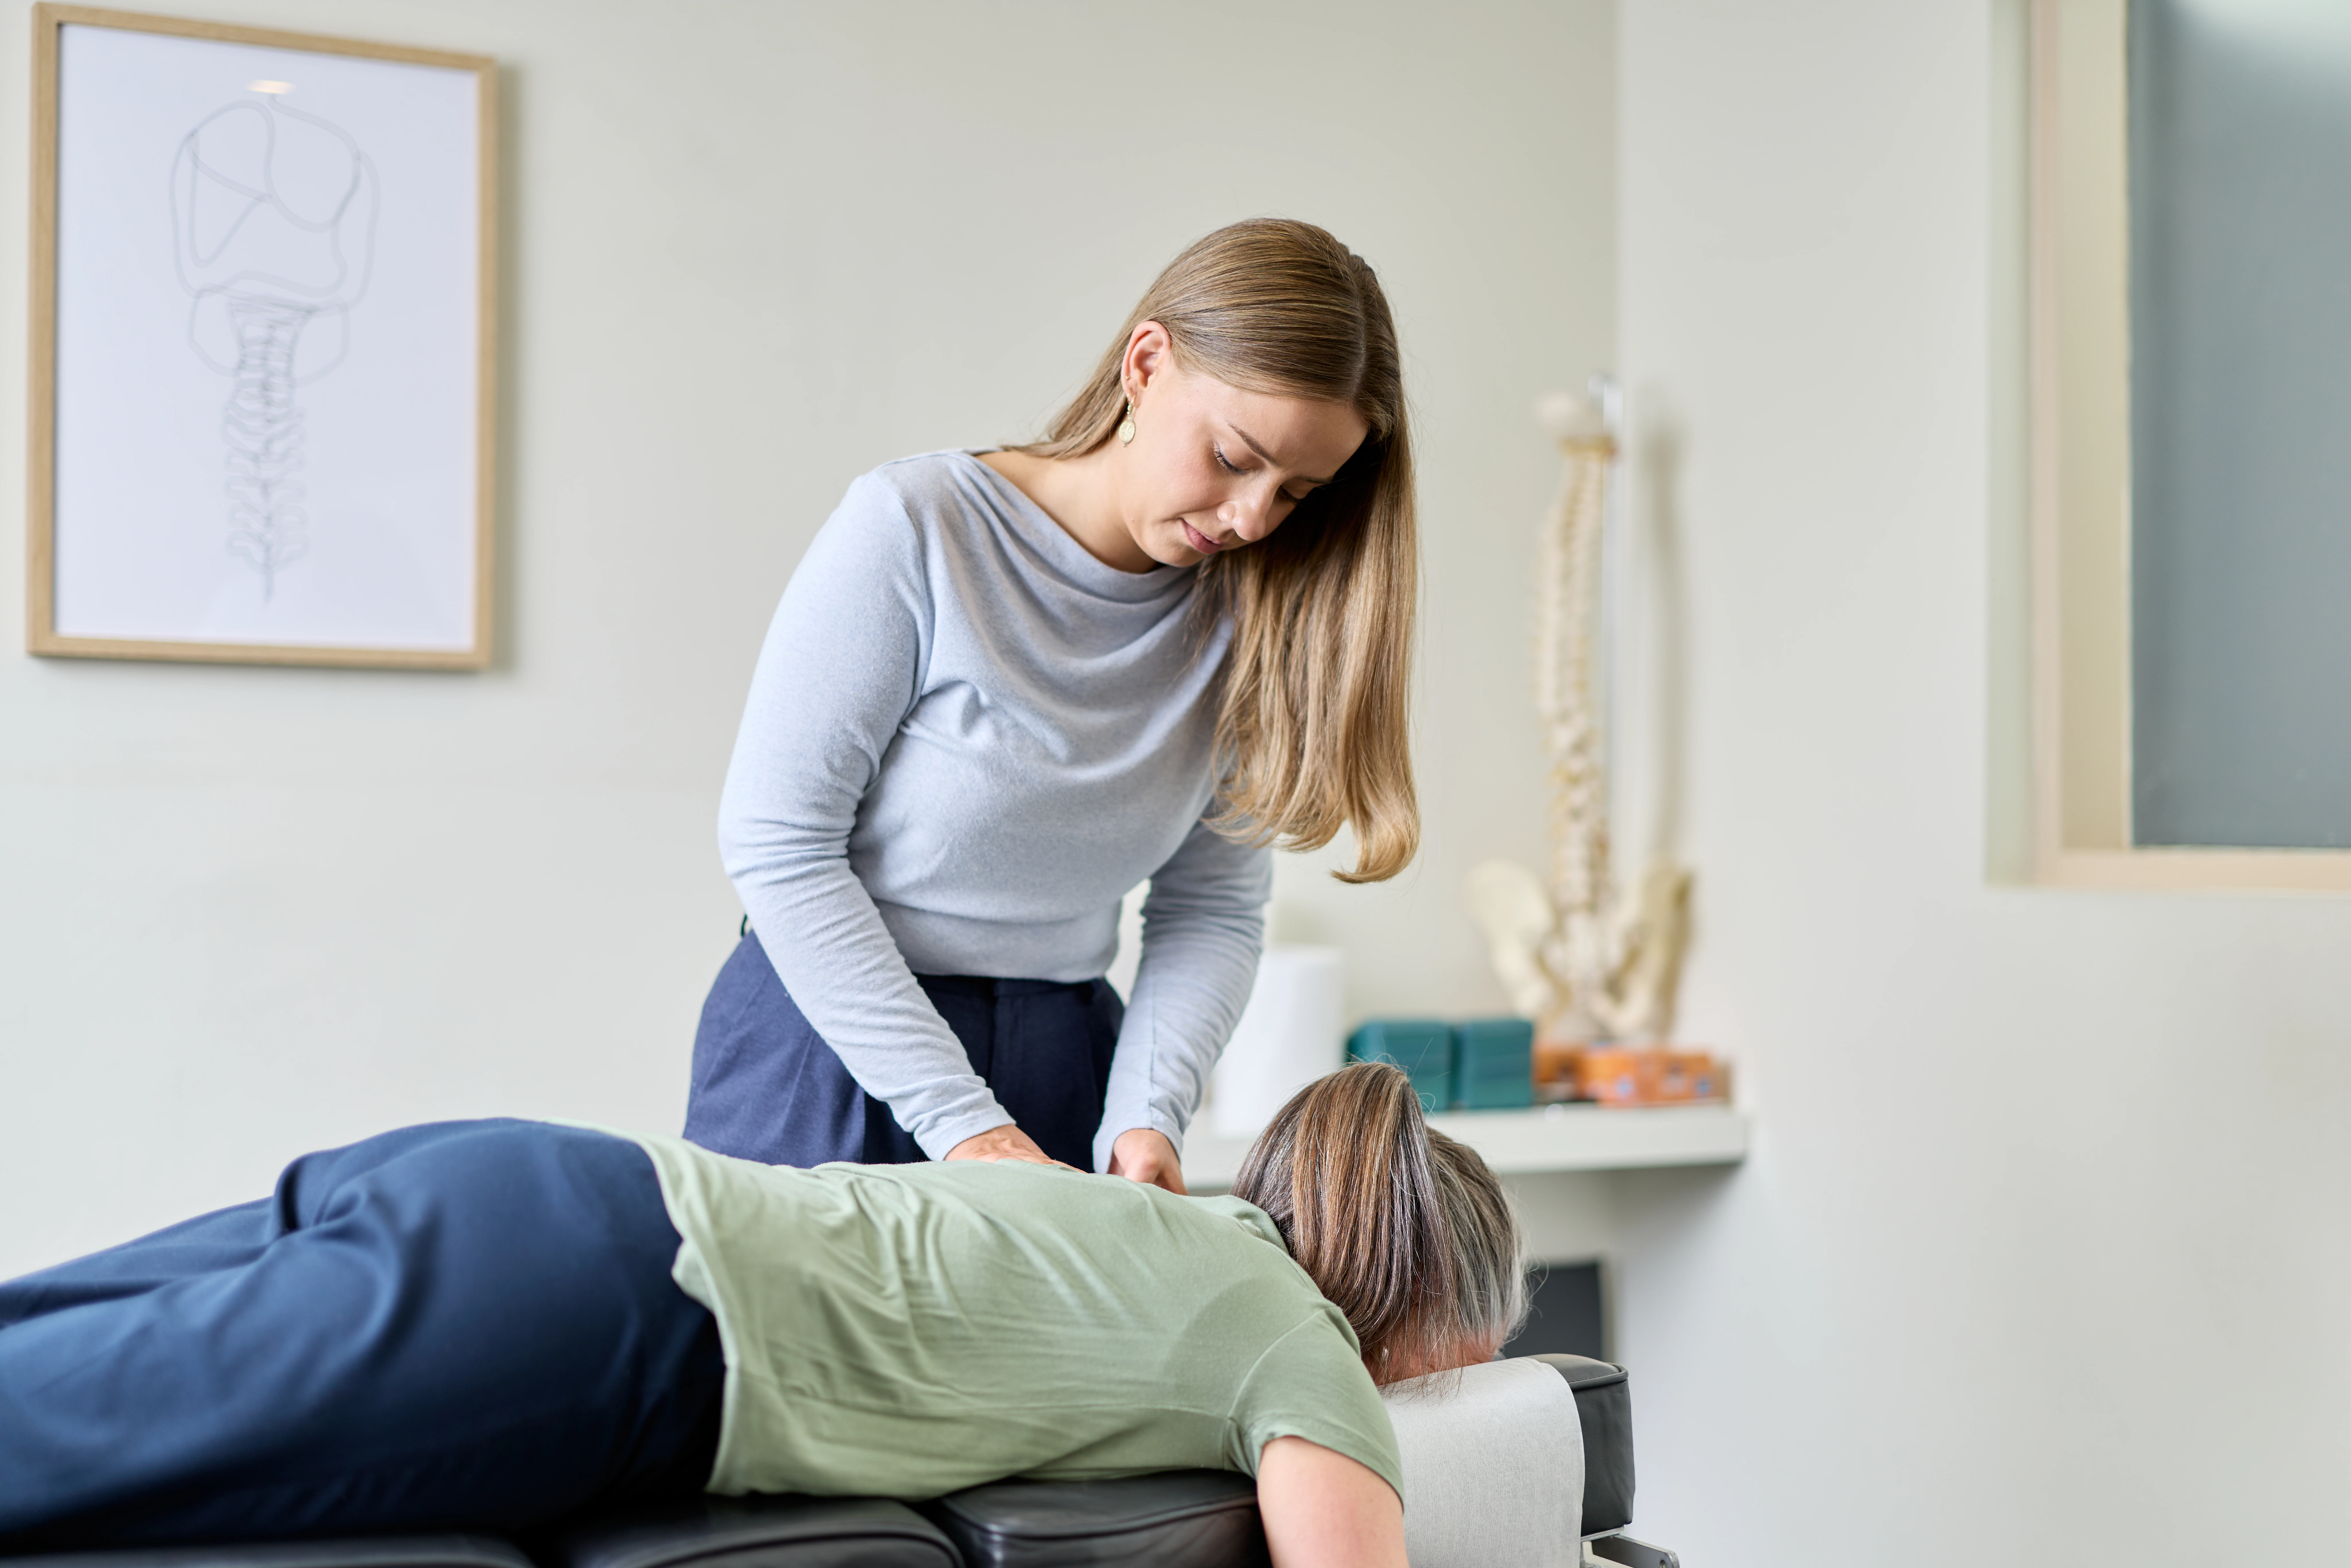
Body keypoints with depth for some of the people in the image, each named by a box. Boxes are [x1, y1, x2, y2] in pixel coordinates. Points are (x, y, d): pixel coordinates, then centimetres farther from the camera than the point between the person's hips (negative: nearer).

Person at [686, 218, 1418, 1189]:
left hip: (1067, 1062, 3)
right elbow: (777, 844, -15)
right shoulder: (916, 528, -15)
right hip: (833, 1046, -3)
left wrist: (1146, 1115, -15)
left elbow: (1212, 911, 2)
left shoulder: (1243, 614, -2)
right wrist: (958, 1117, -18)